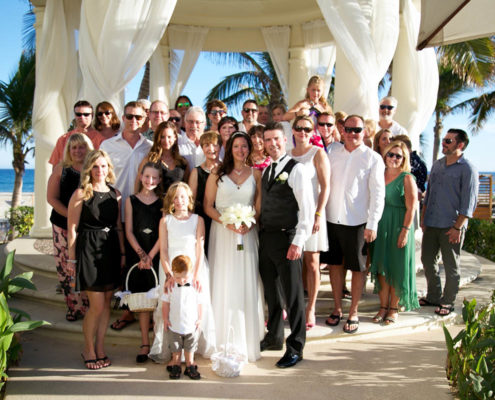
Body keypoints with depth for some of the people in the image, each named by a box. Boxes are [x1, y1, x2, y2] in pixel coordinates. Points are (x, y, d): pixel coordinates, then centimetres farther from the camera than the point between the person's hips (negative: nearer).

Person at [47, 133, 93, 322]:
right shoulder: (61, 169, 4)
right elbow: (52, 197, 1)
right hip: (64, 226, 1)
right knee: (66, 267, 1)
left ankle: (92, 306, 12)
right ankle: (75, 307, 14)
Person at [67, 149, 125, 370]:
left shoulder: (115, 194, 10)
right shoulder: (81, 193, -5)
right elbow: (72, 228, -6)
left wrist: (122, 253, 10)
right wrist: (72, 257, -8)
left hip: (111, 250, 5)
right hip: (89, 250, -5)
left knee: (106, 302, 9)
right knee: (97, 305, -4)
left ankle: (100, 348, 22)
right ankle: (88, 350, 16)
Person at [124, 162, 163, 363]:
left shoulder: (163, 202, 4)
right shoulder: (131, 200, 6)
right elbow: (129, 231, 2)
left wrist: (151, 255, -9)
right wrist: (141, 255, -7)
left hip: (157, 255, -1)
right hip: (137, 255, 1)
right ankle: (145, 344, 10)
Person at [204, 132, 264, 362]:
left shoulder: (255, 174, 8)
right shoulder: (217, 174, 5)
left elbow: (259, 207, 8)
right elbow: (208, 206, 1)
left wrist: (249, 223, -11)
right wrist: (227, 222, -12)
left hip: (247, 233, 1)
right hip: (222, 233, -1)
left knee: (247, 285, 1)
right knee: (223, 285, 0)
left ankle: (247, 341, 14)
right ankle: (224, 341, 10)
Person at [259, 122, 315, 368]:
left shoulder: (296, 169, -9)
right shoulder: (266, 171, 14)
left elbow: (307, 209, -14)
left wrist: (298, 242, -19)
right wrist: (259, 232, 8)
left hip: (286, 238, -7)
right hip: (265, 238, 7)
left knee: (292, 295, 0)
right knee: (271, 293, 17)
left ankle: (295, 347, 12)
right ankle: (274, 338, 32)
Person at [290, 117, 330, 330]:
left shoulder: (318, 153, -2)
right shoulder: (287, 154, 13)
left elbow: (325, 187, -6)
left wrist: (318, 214, -14)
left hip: (310, 213, -4)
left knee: (311, 262, 0)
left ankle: (310, 309, 8)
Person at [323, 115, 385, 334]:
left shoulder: (373, 158, -4)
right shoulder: (333, 154, 7)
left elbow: (378, 194, -6)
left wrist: (372, 225, -11)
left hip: (357, 222, -4)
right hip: (332, 218, 4)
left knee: (357, 267, 5)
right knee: (335, 263, 12)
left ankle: (353, 313, 19)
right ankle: (337, 308, 26)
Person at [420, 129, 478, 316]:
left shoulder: (467, 169, -8)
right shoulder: (437, 165, 12)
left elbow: (468, 202, -11)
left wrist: (457, 227, -15)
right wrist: (423, 218, 13)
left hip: (451, 227, -6)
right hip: (431, 224, 7)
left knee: (451, 266, 5)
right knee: (428, 260, 12)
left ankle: (448, 302, 18)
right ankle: (434, 296, 28)